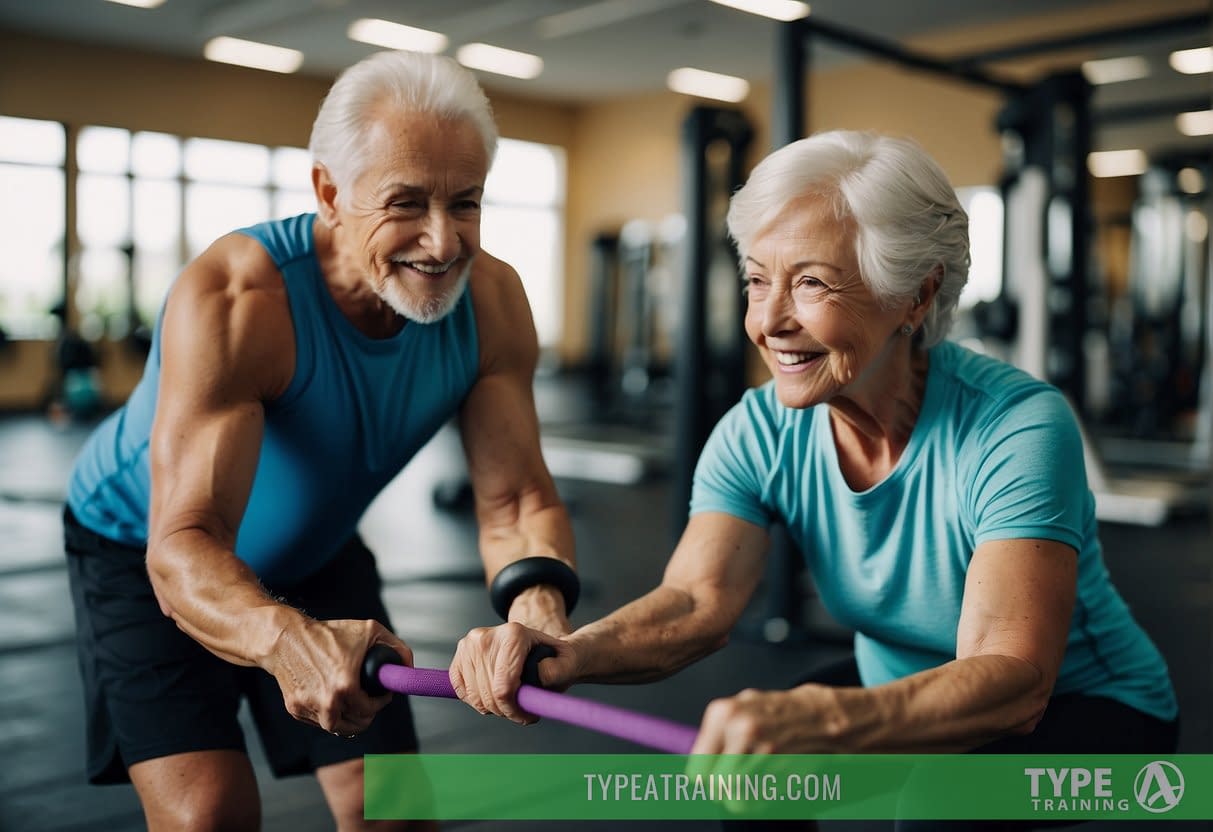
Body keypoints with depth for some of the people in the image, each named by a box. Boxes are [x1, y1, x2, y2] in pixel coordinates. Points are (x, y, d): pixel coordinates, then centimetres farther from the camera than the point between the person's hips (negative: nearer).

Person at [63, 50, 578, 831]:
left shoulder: (492, 300, -21)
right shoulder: (233, 297, -35)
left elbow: (516, 498, -23)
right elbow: (184, 543, -41)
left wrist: (538, 601, -45)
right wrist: (288, 638, -62)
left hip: (316, 553, 4)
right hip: (144, 549, -4)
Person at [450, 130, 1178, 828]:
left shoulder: (1017, 428, -30)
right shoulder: (759, 433, -14)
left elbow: (1011, 677, -41)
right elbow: (698, 600, -26)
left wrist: (817, 721, -60)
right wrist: (570, 653, -47)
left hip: (1085, 705, -4)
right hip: (901, 696, 5)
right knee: (730, 757, -16)